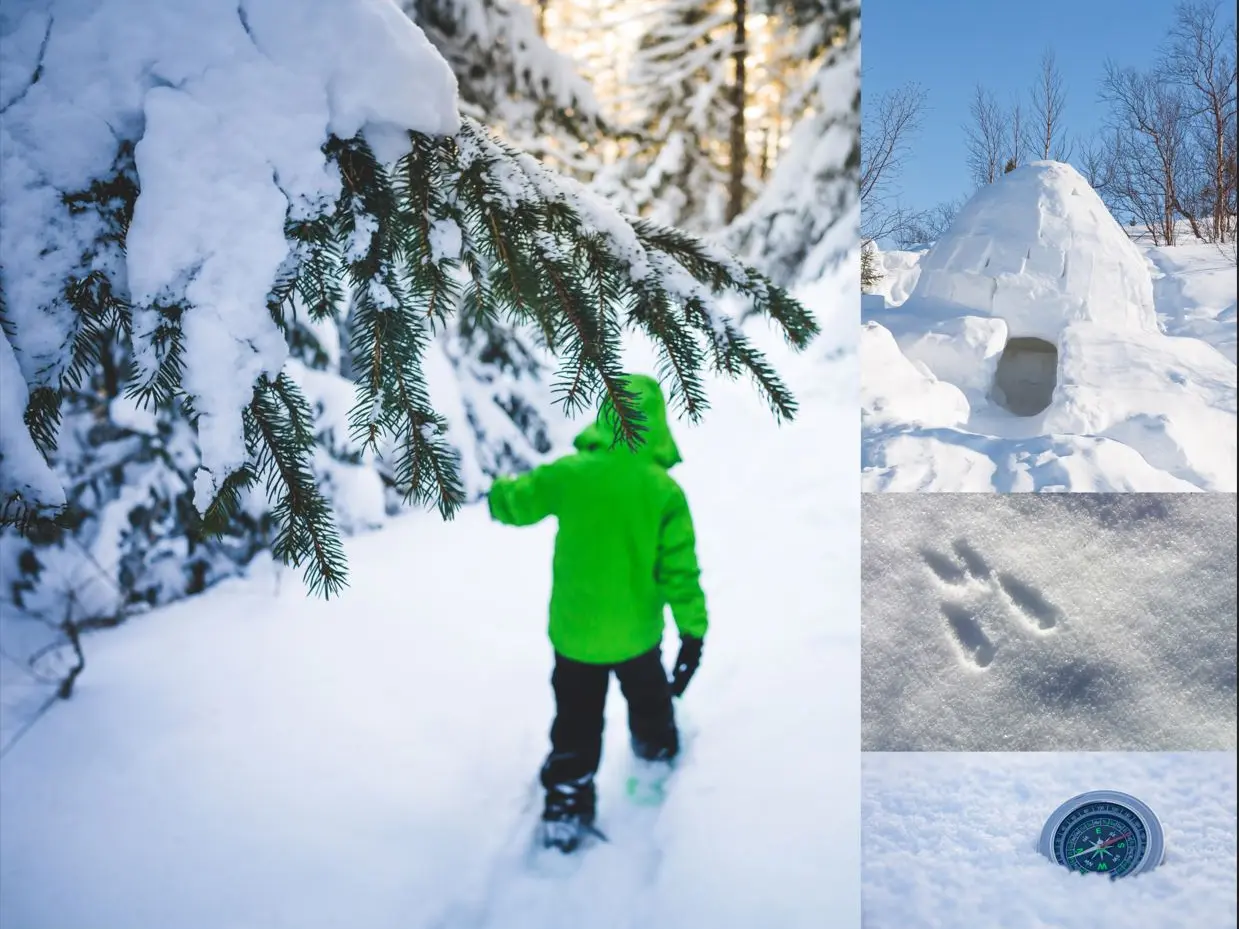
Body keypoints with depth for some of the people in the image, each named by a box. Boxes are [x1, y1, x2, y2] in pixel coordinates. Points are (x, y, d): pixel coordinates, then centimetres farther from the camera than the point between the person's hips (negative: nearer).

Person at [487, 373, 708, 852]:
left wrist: (499, 489, 23)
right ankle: (657, 748, 56)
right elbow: (680, 570, -15)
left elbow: (513, 503, -1)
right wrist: (693, 633, -6)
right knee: (648, 698, 31)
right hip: (637, 632, 1)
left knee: (575, 724, 17)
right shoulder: (665, 491, -17)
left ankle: (565, 808, 19)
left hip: (574, 633, 0)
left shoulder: (570, 473, -16)